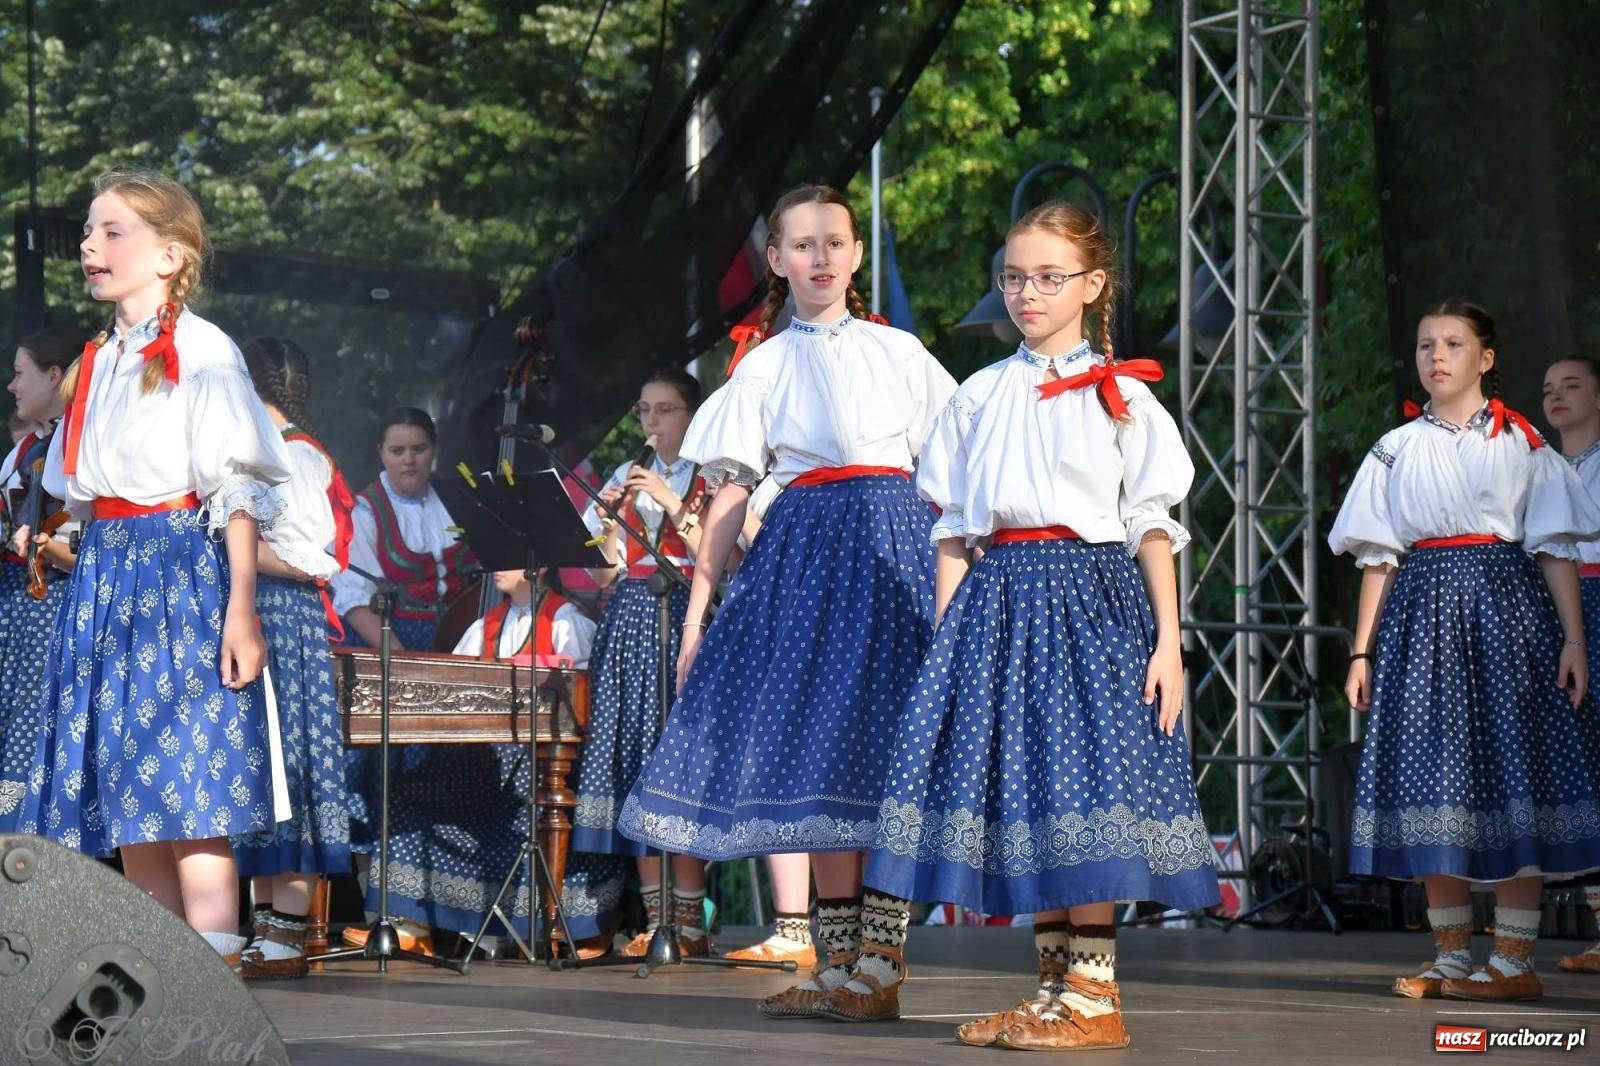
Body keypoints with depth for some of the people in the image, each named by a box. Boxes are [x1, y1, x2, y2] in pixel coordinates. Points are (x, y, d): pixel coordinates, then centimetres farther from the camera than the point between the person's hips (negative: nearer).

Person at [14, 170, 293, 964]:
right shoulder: (98, 361, 16)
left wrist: (242, 610, -16)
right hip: (106, 573, 7)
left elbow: (237, 492, -9)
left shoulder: (202, 352, -5)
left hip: (183, 568, -7)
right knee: (126, 811, 7)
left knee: (192, 801, -9)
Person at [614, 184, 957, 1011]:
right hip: (807, 548, 0)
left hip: (898, 543, 0)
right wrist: (697, 604, -1)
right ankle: (840, 959, -1)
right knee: (820, 747, -6)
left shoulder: (899, 353, 13)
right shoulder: (763, 366, 10)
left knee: (889, 750, -6)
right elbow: (730, 492, 5)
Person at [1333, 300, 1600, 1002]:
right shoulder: (1397, 450, 13)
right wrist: (1362, 651, 6)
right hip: (1422, 610, 3)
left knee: (1512, 768, -6)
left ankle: (1514, 960, -4)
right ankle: (1451, 959, 7)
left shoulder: (1520, 443, 6)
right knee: (1433, 777, 0)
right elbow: (1378, 557, 12)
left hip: (1504, 608, -3)